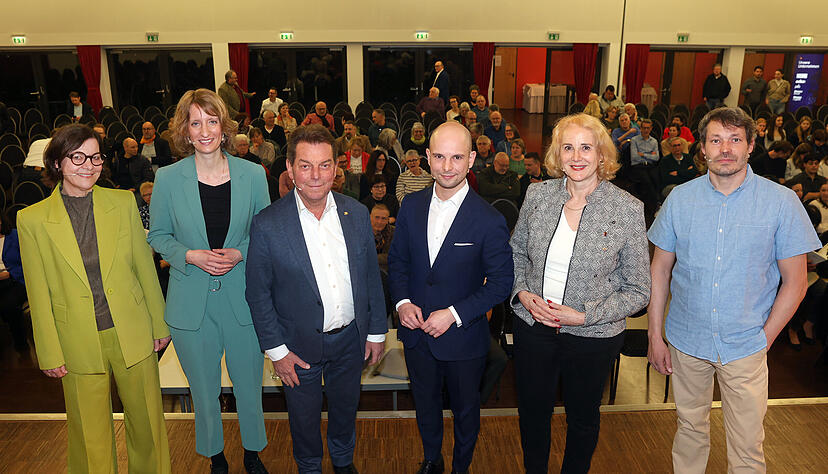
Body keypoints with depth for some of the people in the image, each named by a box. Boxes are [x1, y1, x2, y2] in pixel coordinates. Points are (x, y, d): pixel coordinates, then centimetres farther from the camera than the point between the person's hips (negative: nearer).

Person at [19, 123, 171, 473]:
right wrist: (50, 354, 1)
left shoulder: (123, 202, -1)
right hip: (79, 345, -1)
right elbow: (39, 296, 0)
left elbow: (145, 267, 4)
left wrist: (160, 325, 5)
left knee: (147, 423, 14)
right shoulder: (32, 220, -5)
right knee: (90, 437, 13)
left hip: (133, 336, 1)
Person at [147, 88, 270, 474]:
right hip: (191, 302, 0)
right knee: (204, 389, 17)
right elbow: (157, 236, 3)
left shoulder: (252, 174, -5)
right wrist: (191, 256, -15)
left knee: (249, 384, 15)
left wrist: (239, 254, -15)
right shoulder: (168, 177, -6)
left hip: (242, 297, 0)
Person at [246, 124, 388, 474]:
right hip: (300, 345, -2)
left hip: (351, 339, 3)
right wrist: (276, 350, -9)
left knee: (346, 407, 25)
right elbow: (258, 294, -10)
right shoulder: (267, 225, -17)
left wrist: (377, 331, 4)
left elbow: (371, 277, 1)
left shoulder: (357, 214, -7)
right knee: (304, 417, 20)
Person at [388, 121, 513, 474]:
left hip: (464, 339, -3)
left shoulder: (489, 220, -18)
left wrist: (454, 314, -21)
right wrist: (402, 302, -11)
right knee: (425, 405, 25)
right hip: (416, 332, 4)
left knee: (465, 410, 20)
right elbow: (397, 259, 5)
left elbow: (501, 282, -14)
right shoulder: (411, 206, -5)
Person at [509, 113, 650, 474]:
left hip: (592, 336, -2)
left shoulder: (628, 209, -13)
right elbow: (516, 251, 10)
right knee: (532, 412, 21)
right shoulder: (538, 195, -5)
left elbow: (638, 291, -8)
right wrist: (522, 293, -8)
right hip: (532, 327, 2)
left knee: (583, 418, 21)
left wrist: (585, 315, -18)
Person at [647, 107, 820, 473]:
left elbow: (795, 283, -2)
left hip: (745, 346, -1)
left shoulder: (781, 202, -8)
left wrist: (764, 339, -5)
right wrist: (654, 335, 1)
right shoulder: (680, 198, -3)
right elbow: (660, 269, 3)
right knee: (690, 429, 18)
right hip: (686, 340, 2)